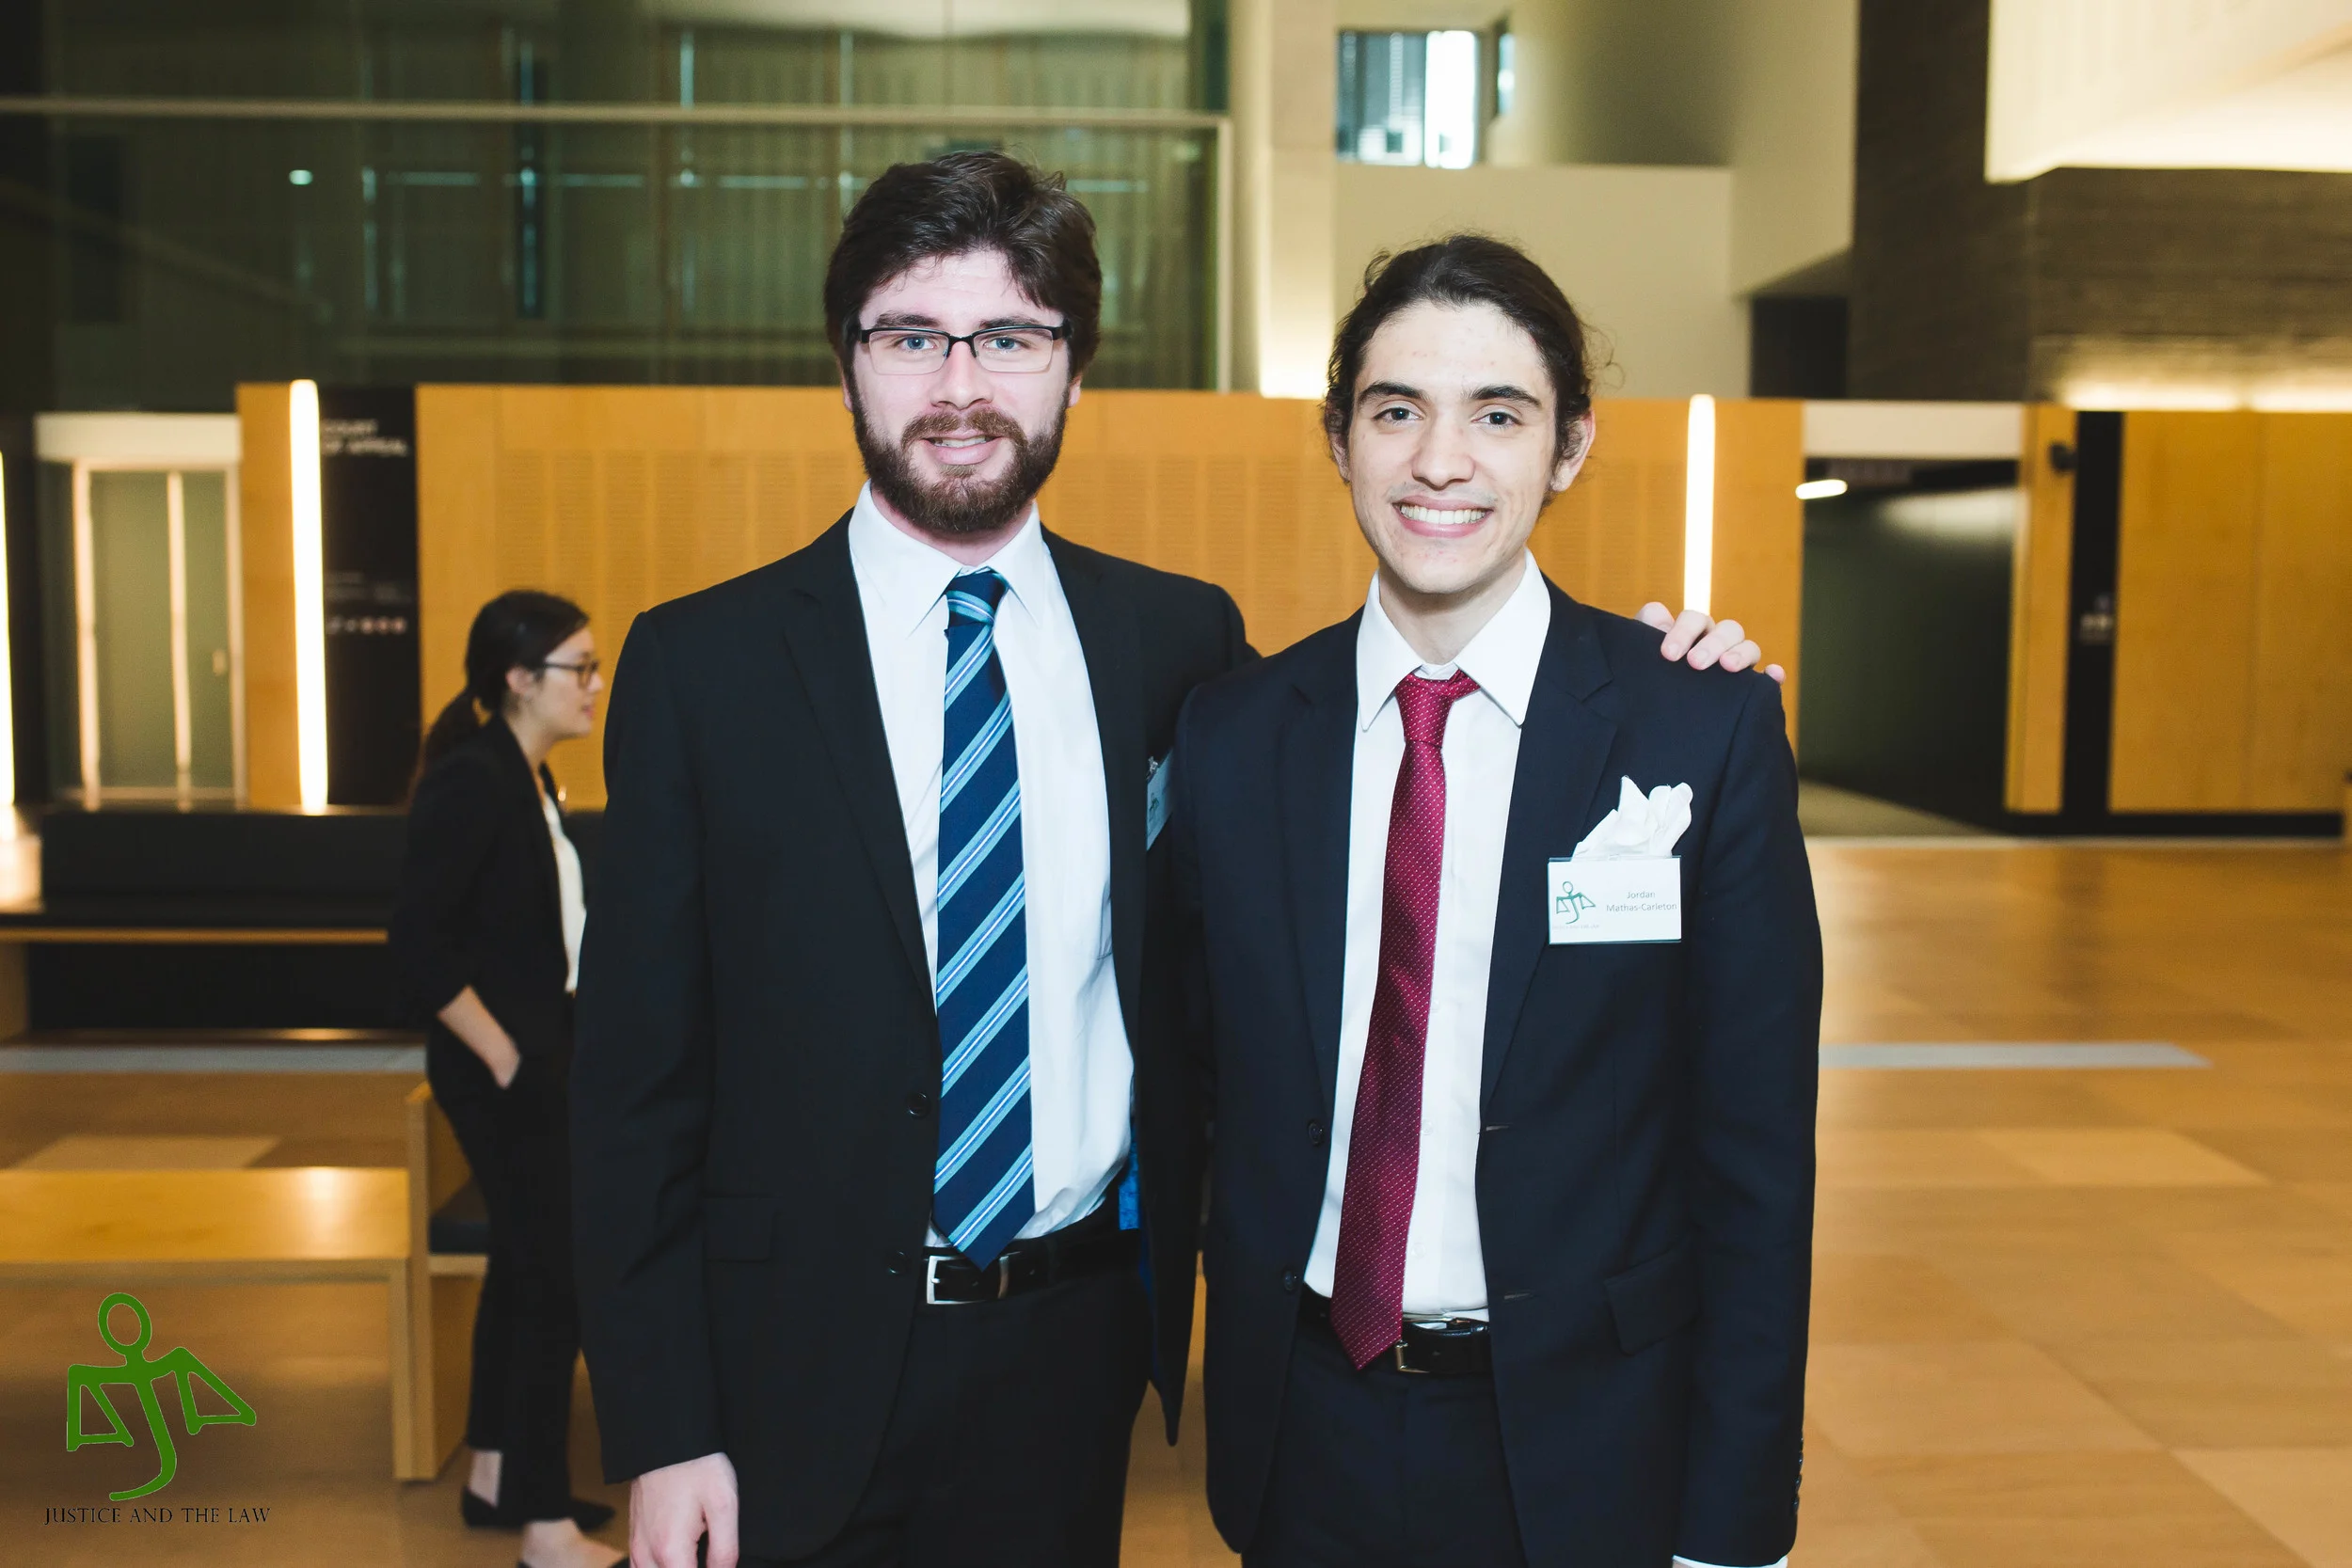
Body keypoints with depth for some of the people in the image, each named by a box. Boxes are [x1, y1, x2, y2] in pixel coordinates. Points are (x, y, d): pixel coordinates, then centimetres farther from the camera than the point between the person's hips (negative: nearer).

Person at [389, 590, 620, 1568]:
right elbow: (418, 944, -23)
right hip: (502, 1071, -10)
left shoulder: (529, 779, 10)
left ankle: (496, 1477, 32)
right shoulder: (471, 782, -18)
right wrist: (505, 1058, -18)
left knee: (522, 1264, 17)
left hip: (543, 1060, 10)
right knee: (553, 1280, -4)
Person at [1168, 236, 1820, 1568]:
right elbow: (1210, 1098, 3)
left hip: (1586, 1452, -2)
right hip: (1305, 1448, 2)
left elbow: (1759, 1154, -8)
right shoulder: (1231, 735, -2)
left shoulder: (1709, 731, -9)